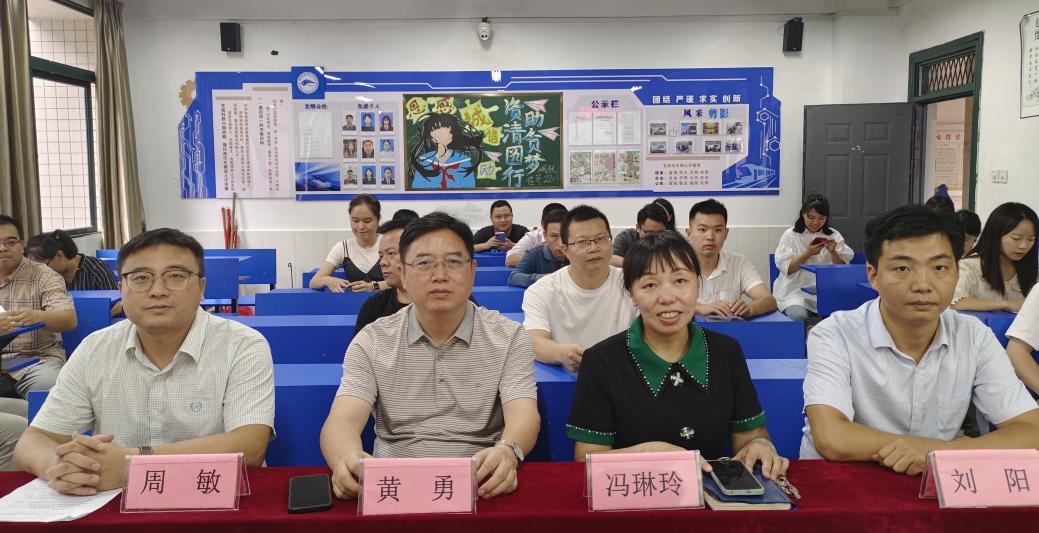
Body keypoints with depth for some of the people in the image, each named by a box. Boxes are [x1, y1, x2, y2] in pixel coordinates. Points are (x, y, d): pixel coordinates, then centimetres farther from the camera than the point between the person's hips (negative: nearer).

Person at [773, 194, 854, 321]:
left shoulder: (834, 236, 9)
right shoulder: (790, 235, 3)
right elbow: (787, 269, -4)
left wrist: (832, 252, -12)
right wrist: (808, 253, -15)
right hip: (795, 292, -2)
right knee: (799, 315, -31)